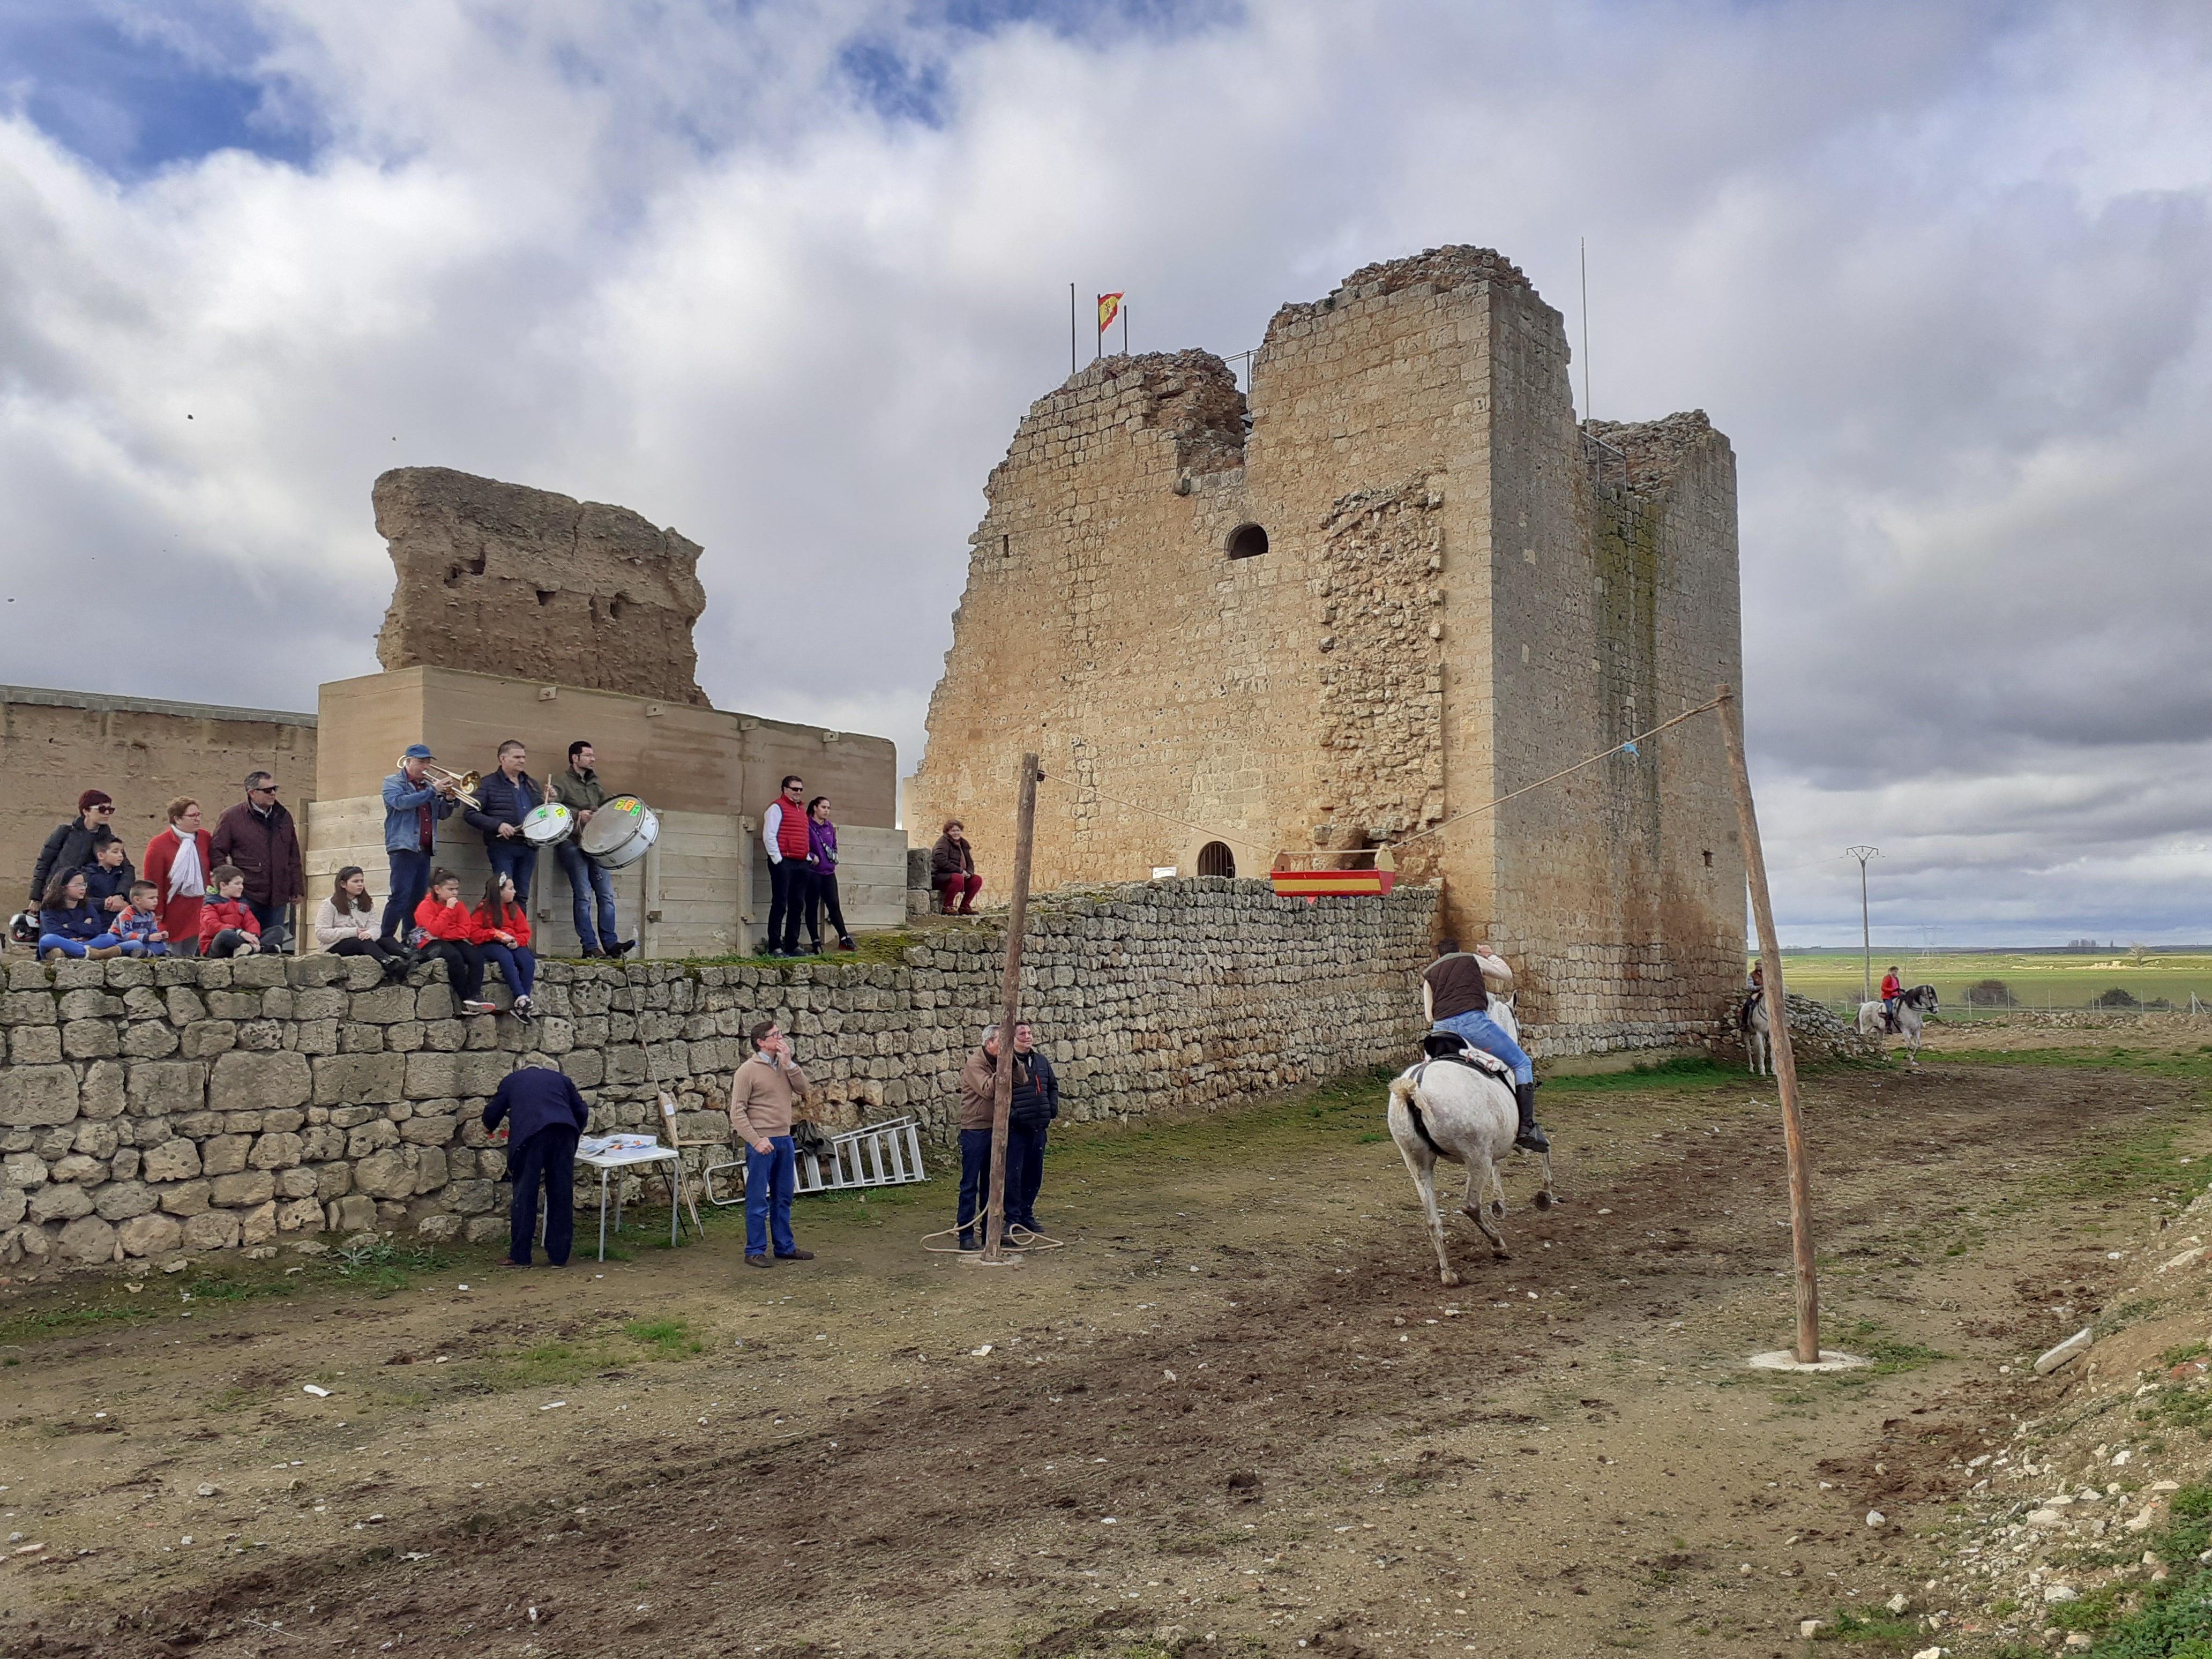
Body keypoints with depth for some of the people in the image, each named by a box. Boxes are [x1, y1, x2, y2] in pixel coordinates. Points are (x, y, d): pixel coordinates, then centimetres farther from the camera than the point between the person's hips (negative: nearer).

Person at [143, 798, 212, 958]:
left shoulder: (205, 838, 5)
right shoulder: (158, 845, -7)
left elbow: (214, 867, 17)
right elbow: (153, 884, -7)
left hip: (200, 911, 4)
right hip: (174, 918, -4)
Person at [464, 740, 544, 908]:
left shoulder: (531, 785, 18)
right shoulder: (489, 784, 0)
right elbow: (471, 813, -7)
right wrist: (498, 825, -19)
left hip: (529, 848, 6)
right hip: (502, 847, -6)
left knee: (522, 898, 8)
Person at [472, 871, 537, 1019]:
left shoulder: (515, 908, 12)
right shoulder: (483, 909, 0)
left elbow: (525, 932, 9)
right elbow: (475, 933, -6)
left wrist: (517, 942, -12)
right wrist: (496, 934, -17)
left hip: (512, 945, 4)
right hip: (488, 946, -4)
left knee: (528, 960, -27)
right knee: (506, 957, -38)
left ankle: (521, 1007, -29)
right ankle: (521, 998, -42)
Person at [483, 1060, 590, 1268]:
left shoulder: (511, 1080, 25)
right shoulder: (561, 1080, 27)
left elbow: (493, 1112, 24)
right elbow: (582, 1111, 22)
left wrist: (489, 1127, 46)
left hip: (528, 1135, -2)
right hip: (564, 1132, 2)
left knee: (524, 1194, 6)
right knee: (562, 1195, 8)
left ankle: (519, 1256, 10)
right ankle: (559, 1256, 12)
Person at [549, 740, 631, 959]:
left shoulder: (593, 783, 21)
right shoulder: (562, 782, 0)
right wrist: (577, 815, -27)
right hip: (573, 845, -6)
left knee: (607, 894, 0)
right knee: (583, 895, -10)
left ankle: (610, 943, 2)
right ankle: (590, 946, -7)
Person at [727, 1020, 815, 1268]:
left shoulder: (784, 1066, 11)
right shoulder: (748, 1071, -10)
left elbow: (802, 1088, 2)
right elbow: (737, 1112, -12)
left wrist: (788, 1064, -9)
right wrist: (756, 1140, -19)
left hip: (784, 1139, 7)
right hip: (762, 1142, -7)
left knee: (783, 1198, 14)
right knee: (758, 1200, 0)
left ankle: (785, 1246, 23)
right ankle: (755, 1252, 7)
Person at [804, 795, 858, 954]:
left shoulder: (830, 827, 14)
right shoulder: (807, 826, -6)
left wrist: (835, 858, 10)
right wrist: (811, 857, -16)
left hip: (829, 871, 6)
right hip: (812, 871, -6)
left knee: (834, 905, 4)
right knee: (812, 906, 1)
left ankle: (844, 939, 7)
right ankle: (816, 942, 5)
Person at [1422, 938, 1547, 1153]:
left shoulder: (1429, 974, 27)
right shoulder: (1472, 959, 24)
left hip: (1442, 1028, 3)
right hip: (1474, 1020, -3)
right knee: (1522, 1063, 7)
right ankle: (1527, 1127, -4)